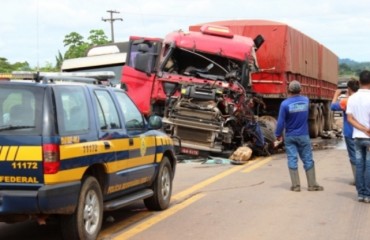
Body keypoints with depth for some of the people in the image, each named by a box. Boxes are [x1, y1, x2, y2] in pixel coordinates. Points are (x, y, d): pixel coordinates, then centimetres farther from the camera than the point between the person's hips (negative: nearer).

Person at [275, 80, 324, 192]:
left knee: (292, 160, 4)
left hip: (290, 136, -2)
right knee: (308, 160, 8)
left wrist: (278, 134, 0)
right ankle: (312, 185, 12)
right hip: (303, 135, 2)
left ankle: (296, 185, 5)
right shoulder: (306, 100, -1)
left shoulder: (285, 104, -15)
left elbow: (281, 122, -13)